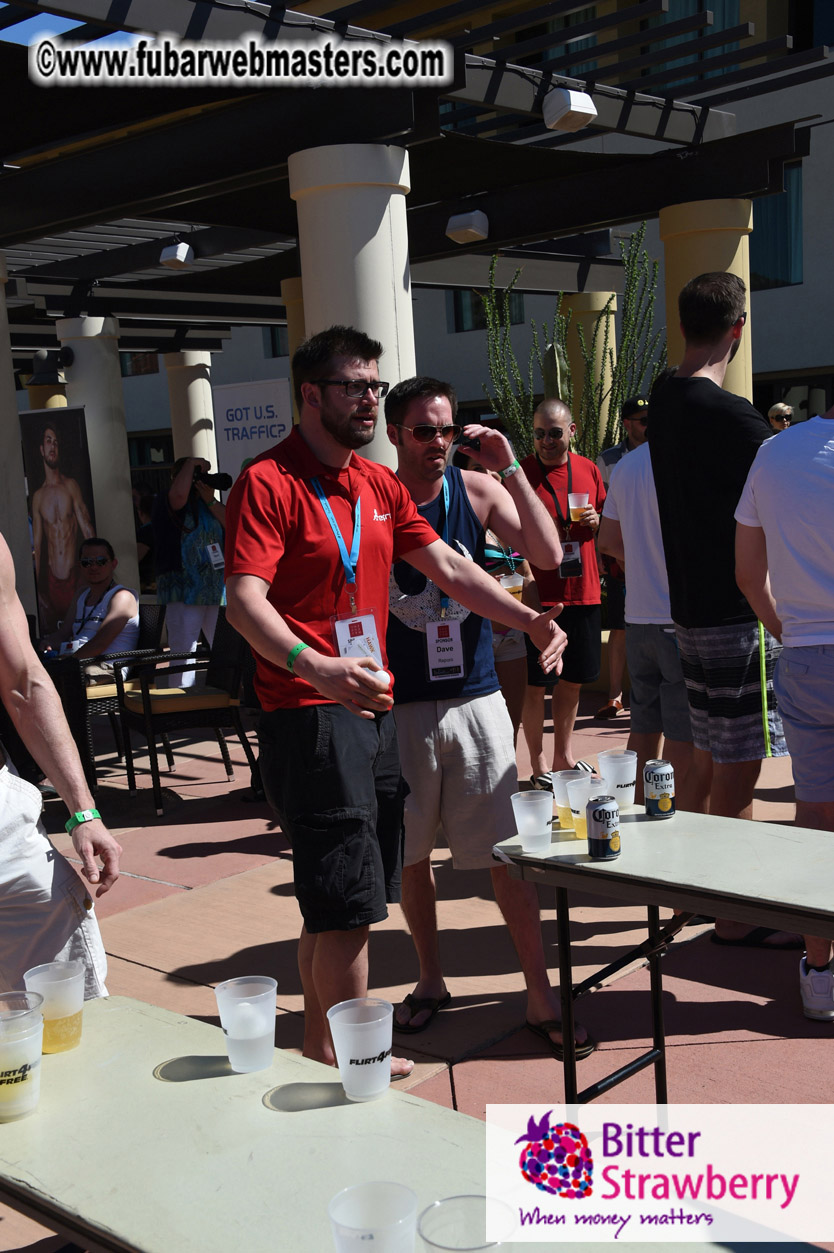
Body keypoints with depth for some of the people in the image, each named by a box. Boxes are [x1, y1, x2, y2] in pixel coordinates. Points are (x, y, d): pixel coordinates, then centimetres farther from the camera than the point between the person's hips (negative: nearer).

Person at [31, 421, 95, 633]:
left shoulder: (71, 486, 0)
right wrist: (37, 589, 5)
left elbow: (87, 528, -4)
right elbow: (36, 545, 10)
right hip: (52, 577, 3)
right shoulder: (38, 496, 7)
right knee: (50, 627, 4)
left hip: (75, 574, -2)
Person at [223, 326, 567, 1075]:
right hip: (308, 714, -8)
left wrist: (531, 620, 6)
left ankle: (321, 1054, 27)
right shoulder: (268, 483, -10)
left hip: (373, 708, 8)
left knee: (336, 905, 15)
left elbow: (448, 567, 17)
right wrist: (316, 667, -38)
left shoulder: (380, 485, 15)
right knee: (349, 901, -7)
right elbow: (244, 599, -21)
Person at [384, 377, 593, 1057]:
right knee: (410, 853, 12)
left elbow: (549, 556, -10)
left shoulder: (477, 490, 1)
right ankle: (431, 980, 31)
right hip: (398, 705, 0)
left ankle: (541, 995, 12)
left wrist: (511, 469, -15)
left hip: (475, 699, 0)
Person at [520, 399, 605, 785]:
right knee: (535, 683, 0)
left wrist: (596, 521, -2)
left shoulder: (588, 470, 8)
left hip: (582, 591, 5)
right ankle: (538, 763, 12)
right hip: (538, 594, -5)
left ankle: (564, 754, 30)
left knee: (573, 679, 15)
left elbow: (607, 523, 19)